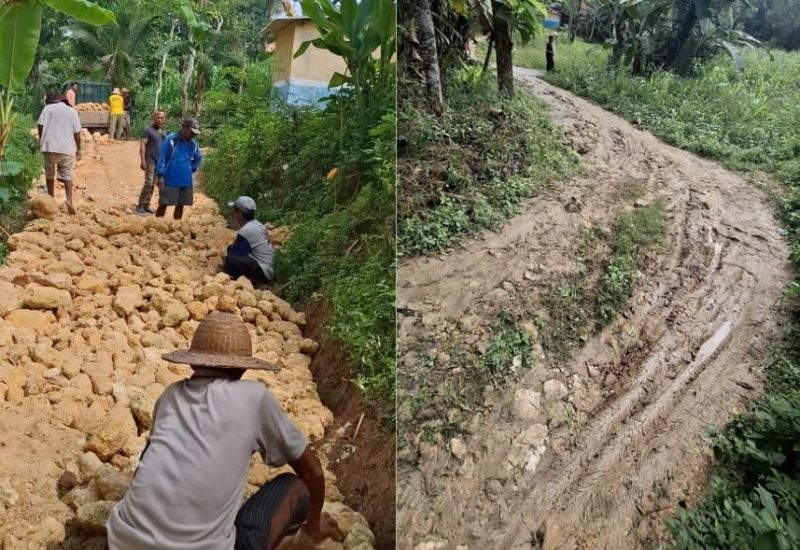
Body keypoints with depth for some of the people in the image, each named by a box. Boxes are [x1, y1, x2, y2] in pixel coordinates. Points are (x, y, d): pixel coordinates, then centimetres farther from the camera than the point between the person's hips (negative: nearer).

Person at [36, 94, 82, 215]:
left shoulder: (48, 108, 9)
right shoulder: (73, 111, 9)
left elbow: (40, 124, -1)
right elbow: (77, 132, 2)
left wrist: (41, 139, 13)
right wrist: (78, 149, 10)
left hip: (49, 146, 0)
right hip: (67, 148, 0)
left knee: (49, 174, 16)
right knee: (67, 174, 4)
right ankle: (69, 200, -14)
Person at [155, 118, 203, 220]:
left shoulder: (193, 143, 5)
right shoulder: (171, 139, -11)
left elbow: (199, 158, 24)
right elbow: (162, 157, -10)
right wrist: (161, 174, -12)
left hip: (186, 181, 5)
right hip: (171, 180, -5)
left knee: (180, 205, 12)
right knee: (163, 204, 0)